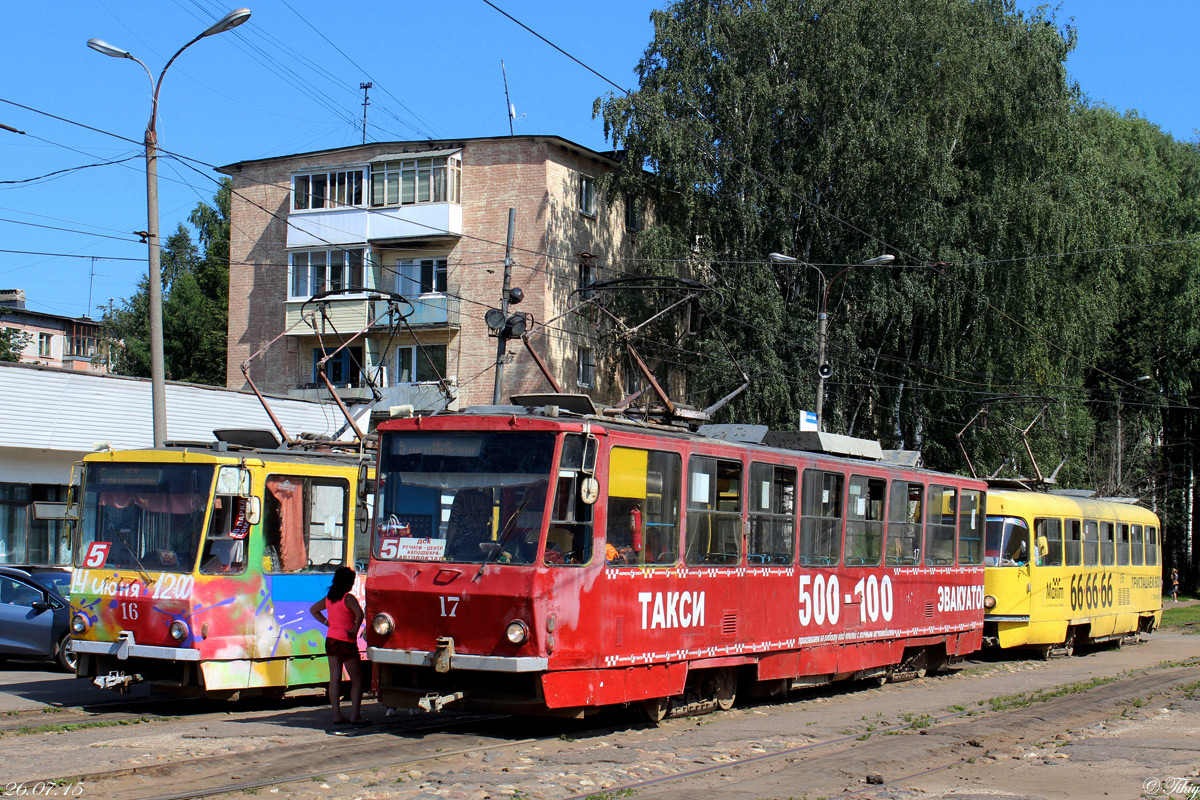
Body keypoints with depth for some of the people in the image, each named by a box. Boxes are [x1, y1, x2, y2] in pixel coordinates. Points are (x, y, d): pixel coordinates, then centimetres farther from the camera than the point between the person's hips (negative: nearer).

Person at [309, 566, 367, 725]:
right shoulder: (348, 598, -14)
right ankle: (354, 715, -2)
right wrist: (355, 630, -17)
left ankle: (337, 715, 5)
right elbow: (359, 613, -31)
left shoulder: (328, 598, 8)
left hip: (331, 641, 7)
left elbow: (313, 609, 24)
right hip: (346, 642, -7)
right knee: (357, 680, 2)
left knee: (335, 679, 6)